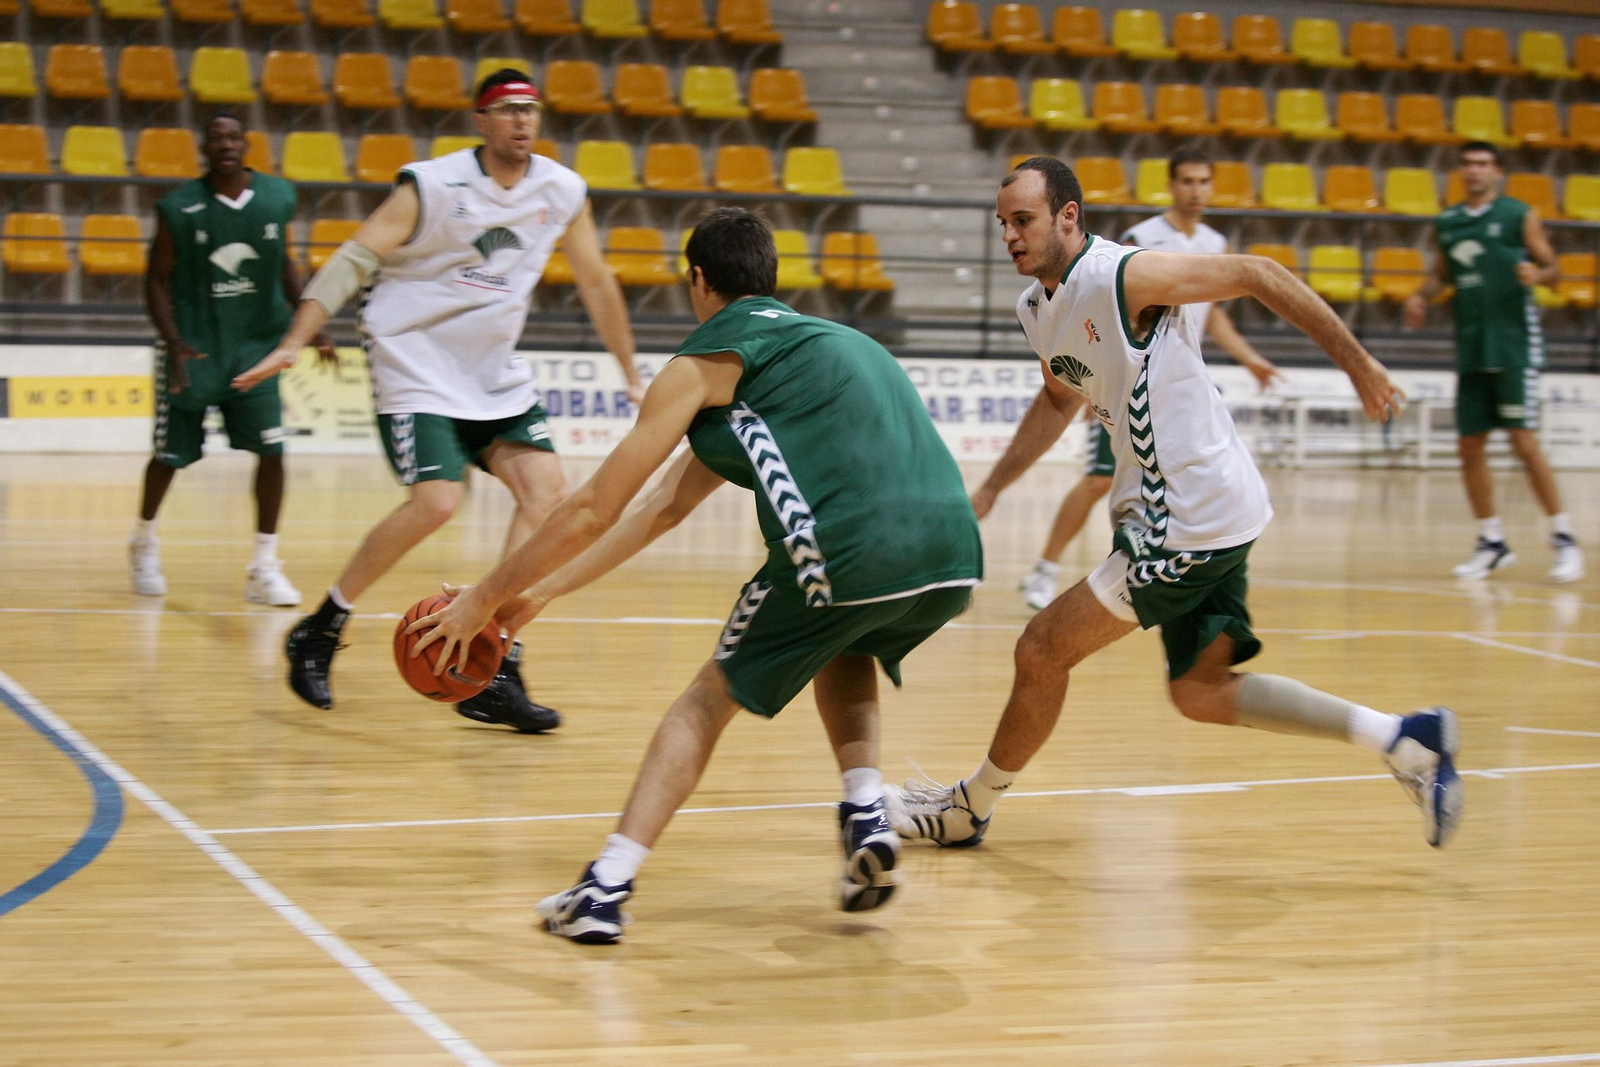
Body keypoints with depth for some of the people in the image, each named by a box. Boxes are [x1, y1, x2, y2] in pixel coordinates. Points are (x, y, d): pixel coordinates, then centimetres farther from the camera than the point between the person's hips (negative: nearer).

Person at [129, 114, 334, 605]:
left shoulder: (276, 199, -2)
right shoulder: (179, 209, -11)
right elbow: (158, 282, -7)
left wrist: (308, 323, 3)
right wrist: (174, 343, -19)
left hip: (255, 344, 2)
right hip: (193, 347, -2)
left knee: (271, 449, -10)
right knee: (171, 454, 8)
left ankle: (264, 568, -1)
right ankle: (144, 542, 36)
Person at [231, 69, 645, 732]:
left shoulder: (563, 193, 1)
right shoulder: (434, 186, -13)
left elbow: (595, 283, 15)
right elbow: (354, 260, -14)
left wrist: (631, 374, 18)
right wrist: (294, 343, -23)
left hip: (493, 373, 6)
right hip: (415, 362, -6)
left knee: (547, 490, -10)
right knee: (436, 502, -21)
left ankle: (494, 676, -7)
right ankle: (317, 633, 0)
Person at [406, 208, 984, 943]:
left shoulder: (709, 360, 12)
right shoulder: (823, 340, 34)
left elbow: (593, 512, 11)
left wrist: (486, 598, 23)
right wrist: (538, 596, 39)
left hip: (847, 557, -6)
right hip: (954, 556, 6)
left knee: (710, 700, 15)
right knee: (844, 656, 37)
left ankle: (605, 890, 8)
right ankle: (866, 820, 18)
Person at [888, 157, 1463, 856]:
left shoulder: (1121, 276, -18)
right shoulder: (1037, 310, 9)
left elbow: (1255, 275, -15)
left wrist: (1355, 362, -12)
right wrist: (990, 489, 22)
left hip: (1192, 519, -10)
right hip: (1197, 516, 10)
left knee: (1042, 649, -3)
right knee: (1201, 691, 14)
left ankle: (969, 808, 17)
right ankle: (1403, 738, 15)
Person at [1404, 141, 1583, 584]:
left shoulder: (1520, 216, -2)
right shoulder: (1446, 224, 12)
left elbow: (1552, 269, -1)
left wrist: (1536, 274, -23)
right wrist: (1422, 296, 4)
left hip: (1514, 344, -5)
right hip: (1471, 348, 5)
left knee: (1524, 441, -12)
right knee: (1469, 446, 5)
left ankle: (1563, 538, -3)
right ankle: (1492, 542, 19)